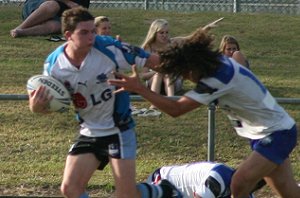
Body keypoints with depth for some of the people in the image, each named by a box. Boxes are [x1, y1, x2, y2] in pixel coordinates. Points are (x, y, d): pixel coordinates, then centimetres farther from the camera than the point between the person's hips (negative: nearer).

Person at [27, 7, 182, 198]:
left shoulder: (108, 48, -21)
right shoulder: (54, 64, -11)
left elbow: (150, 60, -14)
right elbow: (49, 103, 2)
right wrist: (36, 106, -21)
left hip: (118, 129, -4)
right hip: (89, 133, 4)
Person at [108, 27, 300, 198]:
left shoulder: (217, 79, -31)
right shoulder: (220, 61, -4)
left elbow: (176, 109, -31)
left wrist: (139, 88, -31)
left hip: (276, 134, -9)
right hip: (279, 129, 9)